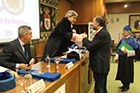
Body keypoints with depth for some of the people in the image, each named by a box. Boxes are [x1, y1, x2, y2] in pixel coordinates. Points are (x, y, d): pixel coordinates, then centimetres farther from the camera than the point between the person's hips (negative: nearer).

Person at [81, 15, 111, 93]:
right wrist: (86, 39, 9)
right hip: (102, 65, 10)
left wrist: (84, 38, -6)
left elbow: (90, 47, -22)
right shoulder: (104, 32, 13)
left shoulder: (102, 33, -20)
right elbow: (94, 45, 13)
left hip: (100, 66, -10)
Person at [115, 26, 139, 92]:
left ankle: (126, 87, 20)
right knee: (122, 71, 13)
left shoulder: (132, 40, -12)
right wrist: (117, 57, 14)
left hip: (127, 59, -7)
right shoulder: (123, 39, 8)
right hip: (121, 58, 7)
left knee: (127, 72, 3)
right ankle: (124, 84, 30)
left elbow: (135, 51, -11)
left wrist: (127, 52, -24)